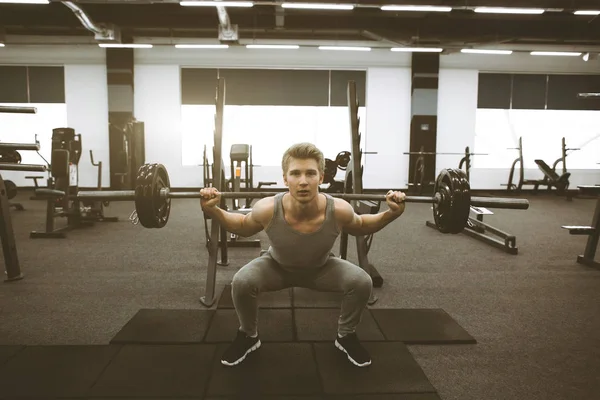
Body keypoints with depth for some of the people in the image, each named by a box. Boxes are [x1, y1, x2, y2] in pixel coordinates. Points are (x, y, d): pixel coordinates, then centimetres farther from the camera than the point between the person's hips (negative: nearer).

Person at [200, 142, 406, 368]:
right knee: (241, 282, -28)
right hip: (277, 267, -1)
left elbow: (360, 226, -10)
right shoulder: (268, 210, -38)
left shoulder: (339, 210, -36)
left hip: (321, 268, 1)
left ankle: (346, 336, 8)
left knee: (362, 282, -22)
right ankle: (248, 337, 4)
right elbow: (242, 227, -13)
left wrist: (391, 214, -26)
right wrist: (213, 211, -28)